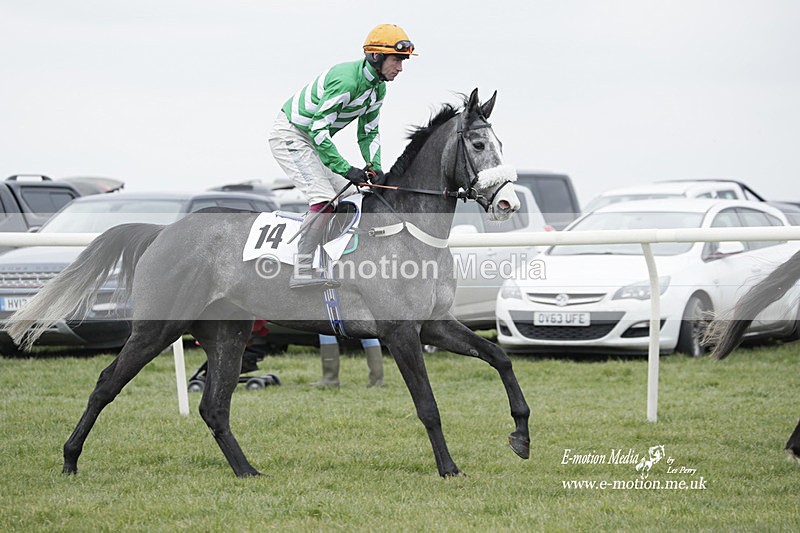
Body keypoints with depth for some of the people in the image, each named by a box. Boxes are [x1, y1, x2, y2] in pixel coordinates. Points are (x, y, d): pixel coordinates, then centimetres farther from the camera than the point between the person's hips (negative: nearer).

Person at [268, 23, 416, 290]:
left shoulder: (378, 88, 2)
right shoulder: (346, 80, -29)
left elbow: (368, 132, 11)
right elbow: (318, 129, -30)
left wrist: (374, 166, -7)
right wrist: (347, 169, -29)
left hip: (311, 138, 10)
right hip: (289, 135, -10)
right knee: (324, 198, -20)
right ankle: (301, 272, -19)